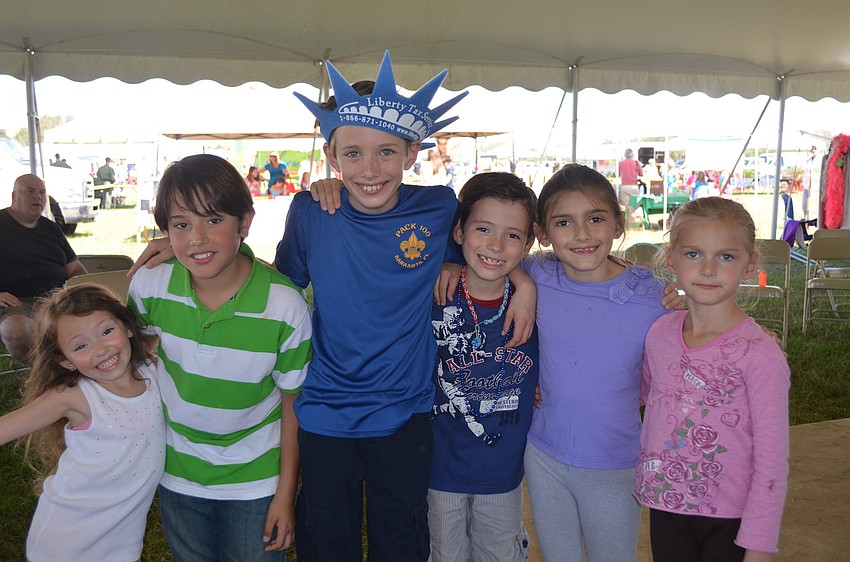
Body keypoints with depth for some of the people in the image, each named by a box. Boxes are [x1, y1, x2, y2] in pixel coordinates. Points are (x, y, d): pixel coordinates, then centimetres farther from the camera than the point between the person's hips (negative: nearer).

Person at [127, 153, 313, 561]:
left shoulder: (285, 306, -24)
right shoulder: (149, 286, -17)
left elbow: (292, 403, -13)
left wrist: (286, 494, -7)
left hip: (255, 484, -3)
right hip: (178, 478, 3)